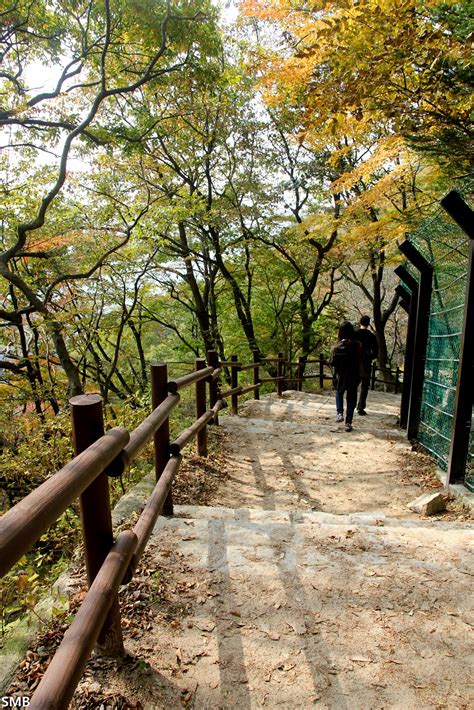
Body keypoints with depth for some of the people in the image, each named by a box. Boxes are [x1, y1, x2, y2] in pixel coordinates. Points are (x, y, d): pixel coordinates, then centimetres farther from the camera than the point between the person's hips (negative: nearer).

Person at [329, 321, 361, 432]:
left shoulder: (336, 347, -14)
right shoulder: (357, 345, -14)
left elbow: (331, 362, -9)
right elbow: (361, 361, -11)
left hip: (340, 377, 1)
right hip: (353, 377, 0)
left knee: (339, 393, 28)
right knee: (351, 399, 12)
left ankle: (340, 413, 12)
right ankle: (348, 423, 13)